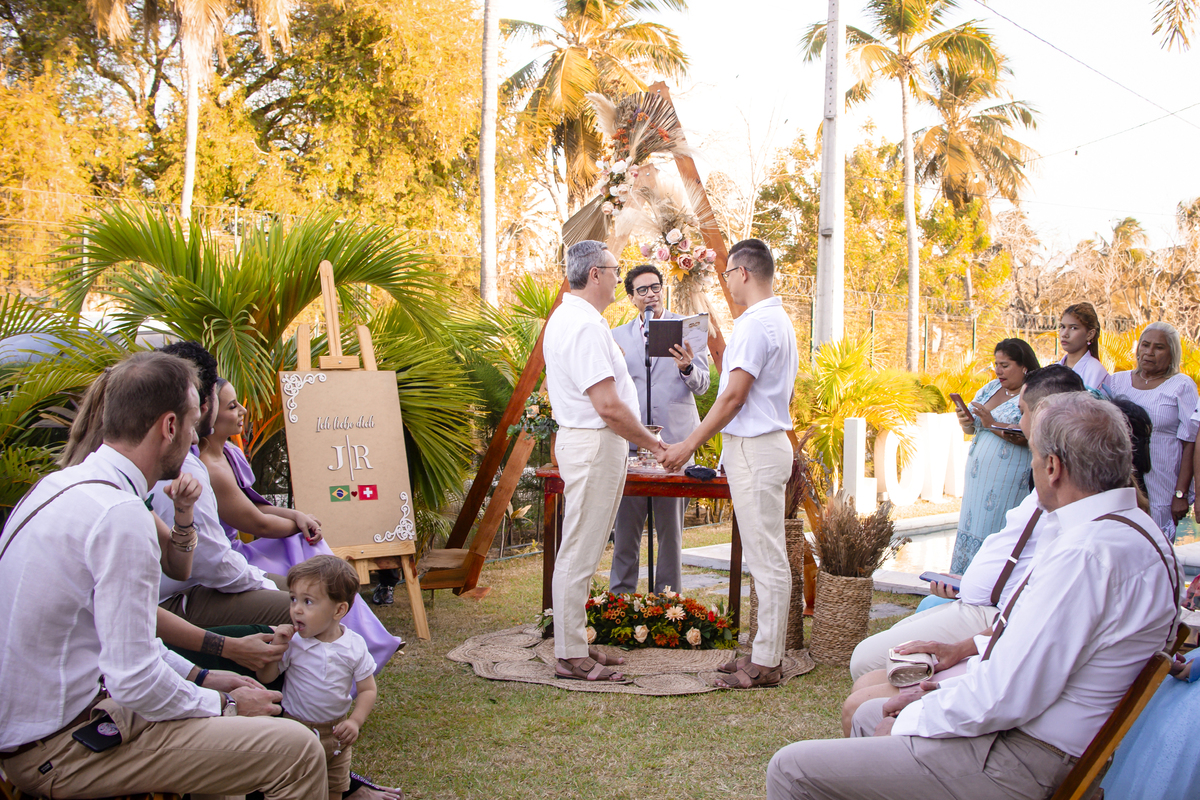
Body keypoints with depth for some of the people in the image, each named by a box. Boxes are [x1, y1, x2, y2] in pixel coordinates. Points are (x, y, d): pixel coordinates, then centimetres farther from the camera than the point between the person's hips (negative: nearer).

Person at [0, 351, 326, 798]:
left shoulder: (62, 483, 6)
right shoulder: (122, 515, -25)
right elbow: (135, 683, -24)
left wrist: (200, 677, 13)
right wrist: (226, 705, -7)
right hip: (63, 752, -10)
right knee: (298, 751, -15)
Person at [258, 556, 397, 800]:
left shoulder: (354, 646, -12)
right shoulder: (292, 641, -14)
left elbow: (368, 689, -5)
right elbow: (265, 677, -10)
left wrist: (355, 721, -18)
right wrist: (277, 647, -24)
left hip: (336, 733, 2)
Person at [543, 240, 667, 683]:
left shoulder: (567, 317, 16)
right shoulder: (585, 325, -19)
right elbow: (608, 405, -23)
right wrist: (652, 443, -12)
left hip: (586, 441, 11)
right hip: (594, 445, -11)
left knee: (583, 551, 15)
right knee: (579, 554, -4)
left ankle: (576, 644, 24)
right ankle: (571, 656, 4)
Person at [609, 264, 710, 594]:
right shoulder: (618, 336, 14)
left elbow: (702, 385, 0)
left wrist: (687, 368, -21)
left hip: (673, 439, -2)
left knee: (671, 526, 4)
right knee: (625, 524, 5)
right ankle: (620, 596, 16)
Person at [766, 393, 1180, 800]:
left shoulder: (1086, 553, -27)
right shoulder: (1132, 526, 7)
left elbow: (1006, 697, -26)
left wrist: (909, 722, -10)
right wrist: (948, 690, 9)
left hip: (1022, 761, -10)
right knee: (868, 715, 28)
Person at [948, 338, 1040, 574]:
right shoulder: (991, 388, 13)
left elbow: (1028, 437, -22)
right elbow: (972, 427, 16)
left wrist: (992, 424, -21)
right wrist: (966, 422, -6)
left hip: (1007, 481, -7)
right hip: (978, 475, 7)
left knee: (994, 530, -5)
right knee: (972, 527, 9)